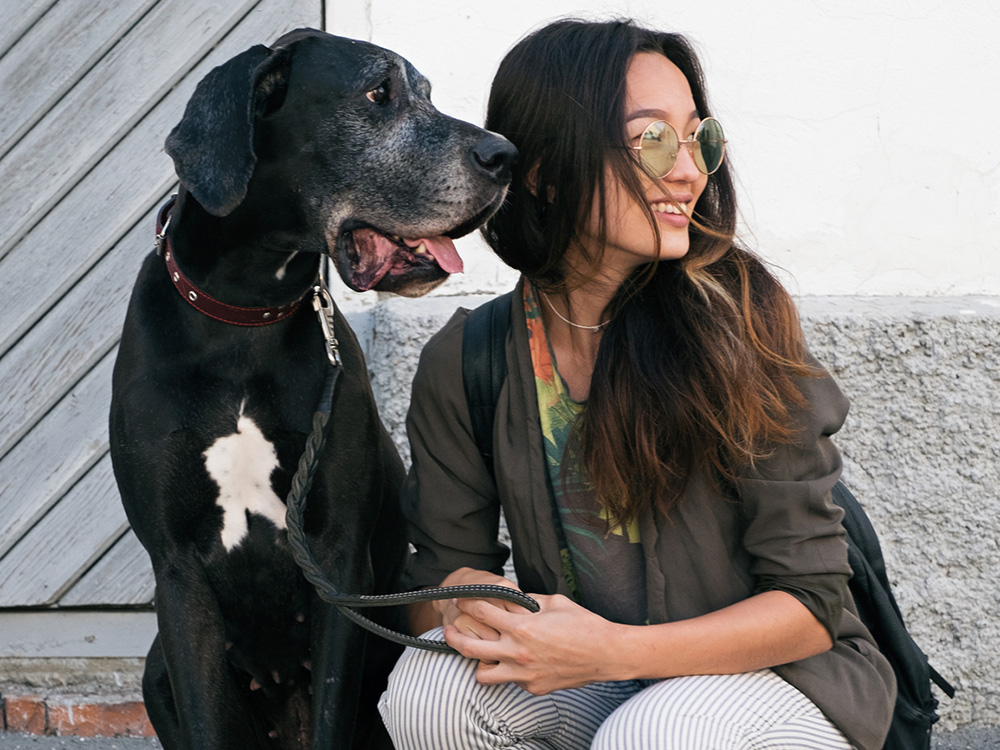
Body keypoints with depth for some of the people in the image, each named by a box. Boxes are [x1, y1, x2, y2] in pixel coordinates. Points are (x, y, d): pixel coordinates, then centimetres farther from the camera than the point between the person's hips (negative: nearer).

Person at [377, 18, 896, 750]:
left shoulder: (730, 319, -16)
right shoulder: (463, 364, -6)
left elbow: (812, 601, -15)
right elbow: (438, 569, 2)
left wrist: (613, 650, -28)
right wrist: (463, 605, -24)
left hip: (786, 678, -3)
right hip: (590, 683, 3)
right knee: (427, 687, -23)